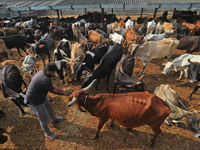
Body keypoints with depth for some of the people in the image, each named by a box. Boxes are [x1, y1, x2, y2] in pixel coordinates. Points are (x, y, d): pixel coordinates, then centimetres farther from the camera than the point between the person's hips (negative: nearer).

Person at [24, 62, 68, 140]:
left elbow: (51, 85, 4)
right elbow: (53, 91, -20)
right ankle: (47, 133, 34)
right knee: (43, 117, 9)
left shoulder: (41, 72, -5)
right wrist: (63, 93, -6)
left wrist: (62, 89, 2)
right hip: (34, 101, -9)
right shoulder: (46, 80, -35)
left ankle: (53, 118, 57)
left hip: (40, 96, 10)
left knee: (49, 107, 28)